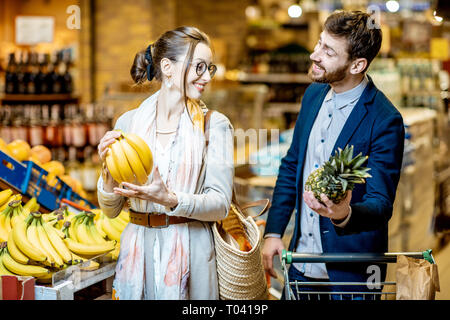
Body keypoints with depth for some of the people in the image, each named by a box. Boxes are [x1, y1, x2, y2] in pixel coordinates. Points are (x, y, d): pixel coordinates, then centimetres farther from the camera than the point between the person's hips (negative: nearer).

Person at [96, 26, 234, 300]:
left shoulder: (215, 124, -3)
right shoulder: (129, 122, 3)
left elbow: (220, 204, -11)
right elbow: (111, 210, 6)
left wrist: (171, 200, -26)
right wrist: (108, 172, -14)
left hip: (191, 254, -1)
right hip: (139, 252, 2)